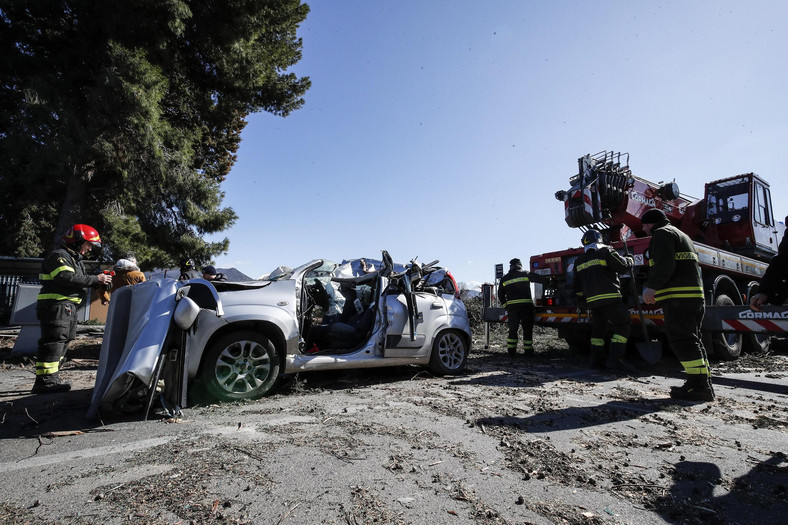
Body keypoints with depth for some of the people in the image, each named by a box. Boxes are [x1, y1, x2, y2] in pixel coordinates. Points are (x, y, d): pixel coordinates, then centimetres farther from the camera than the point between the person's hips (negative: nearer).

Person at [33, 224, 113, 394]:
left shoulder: (75, 259, 24)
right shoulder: (59, 256, -10)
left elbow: (79, 281, 19)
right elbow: (67, 278, -24)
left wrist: (99, 278, 3)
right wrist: (95, 279, -20)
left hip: (68, 306, 11)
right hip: (56, 305, -11)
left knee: (63, 342, 14)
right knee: (54, 341, -12)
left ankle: (52, 377, 23)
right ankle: (45, 380, -10)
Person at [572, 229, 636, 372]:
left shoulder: (579, 261, 15)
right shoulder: (605, 251, -1)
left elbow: (578, 288, 18)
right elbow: (622, 266, -4)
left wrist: (584, 299, 31)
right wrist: (630, 260, 17)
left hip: (592, 300, 6)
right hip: (609, 298, -6)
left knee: (598, 328, 15)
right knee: (621, 326, -2)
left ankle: (596, 359, 12)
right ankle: (614, 359, -12)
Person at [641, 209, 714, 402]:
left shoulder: (662, 234, -3)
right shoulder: (681, 235, 29)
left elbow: (665, 265, -18)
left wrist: (651, 287, -17)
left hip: (678, 296, -11)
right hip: (695, 294, 11)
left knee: (682, 339, -10)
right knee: (692, 339, 13)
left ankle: (699, 386, -11)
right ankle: (703, 383, 16)